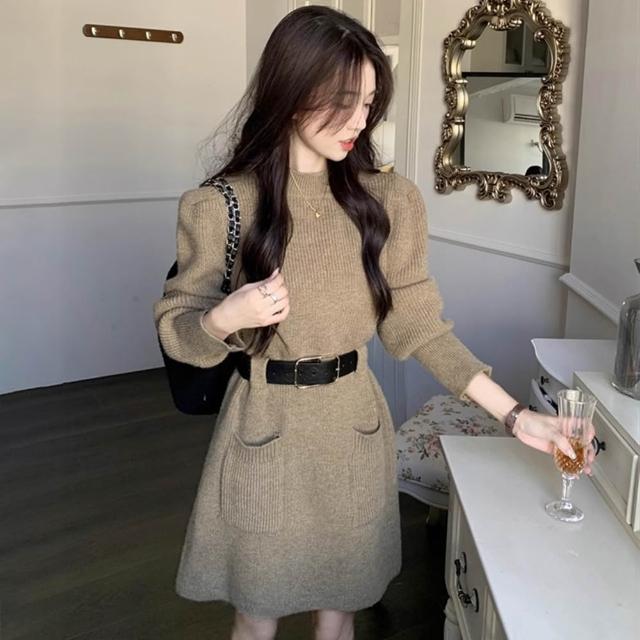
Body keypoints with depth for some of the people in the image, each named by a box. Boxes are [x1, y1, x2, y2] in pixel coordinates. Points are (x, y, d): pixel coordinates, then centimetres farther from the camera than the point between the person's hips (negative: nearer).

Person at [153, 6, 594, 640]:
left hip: (355, 429, 2)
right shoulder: (220, 206, -12)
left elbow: (419, 324, -2)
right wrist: (227, 318, -27)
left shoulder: (390, 200, -4)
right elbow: (176, 331, -4)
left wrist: (514, 414, -8)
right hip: (263, 433, -2)